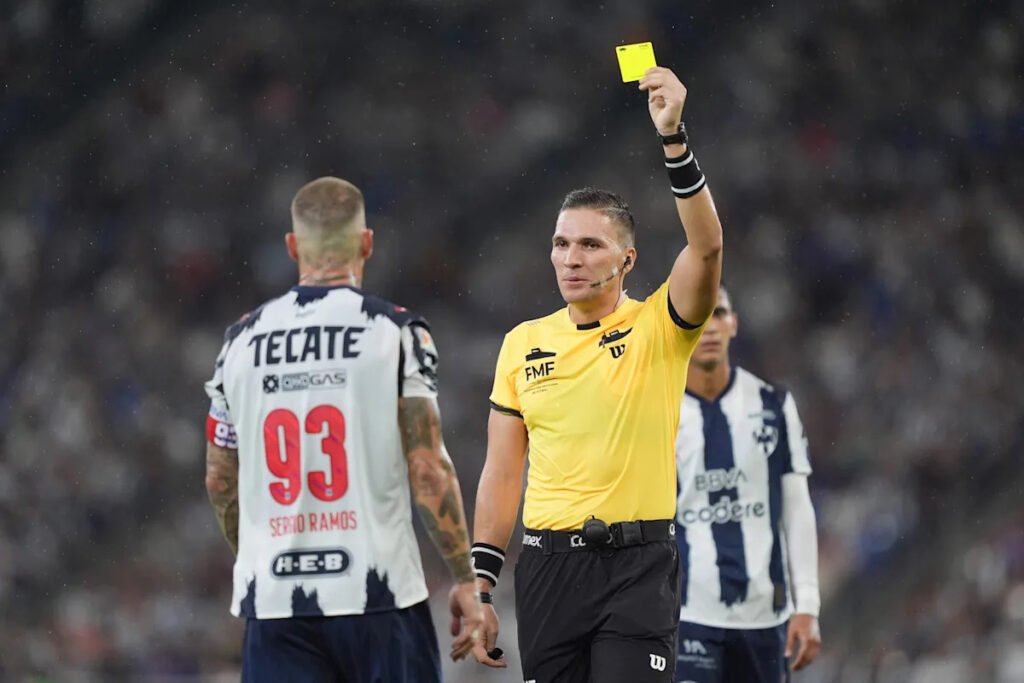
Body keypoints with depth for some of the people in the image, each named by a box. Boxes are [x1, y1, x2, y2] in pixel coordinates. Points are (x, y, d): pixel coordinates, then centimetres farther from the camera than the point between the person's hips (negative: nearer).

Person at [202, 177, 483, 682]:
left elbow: (220, 480, 15)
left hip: (275, 602, 3)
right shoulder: (396, 333, -4)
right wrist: (464, 580, -1)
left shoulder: (242, 341, 8)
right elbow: (429, 470, -9)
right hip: (378, 597, -3)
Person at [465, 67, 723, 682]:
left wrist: (674, 137, -29)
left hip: (637, 563, -4)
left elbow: (707, 246, -20)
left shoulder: (658, 327, -1)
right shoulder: (523, 344, 9)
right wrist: (479, 589, 6)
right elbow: (502, 475, 11)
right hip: (548, 563, 4)